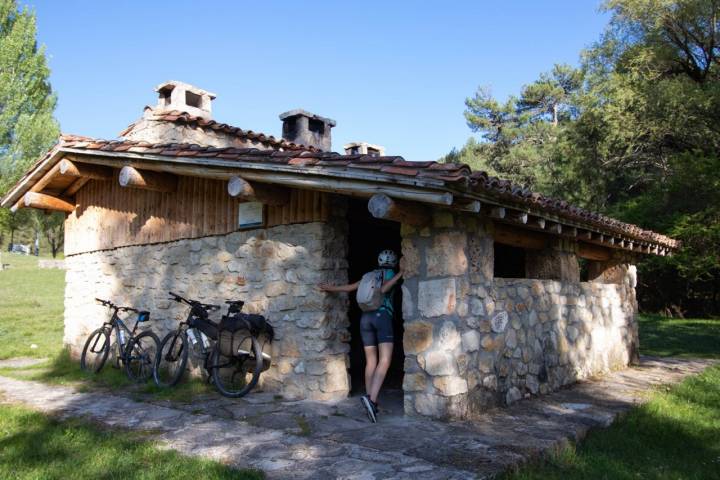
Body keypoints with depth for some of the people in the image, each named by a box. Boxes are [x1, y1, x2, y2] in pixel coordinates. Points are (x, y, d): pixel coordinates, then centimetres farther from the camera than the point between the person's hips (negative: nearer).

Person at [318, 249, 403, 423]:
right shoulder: (390, 273, 7)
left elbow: (350, 287, 27)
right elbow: (384, 289, -13)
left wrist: (330, 288, 42)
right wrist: (399, 274, -5)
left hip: (366, 317, 6)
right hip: (383, 316, -6)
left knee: (371, 362, 11)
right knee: (385, 361, -15)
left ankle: (370, 400, 8)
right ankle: (371, 398, -33)